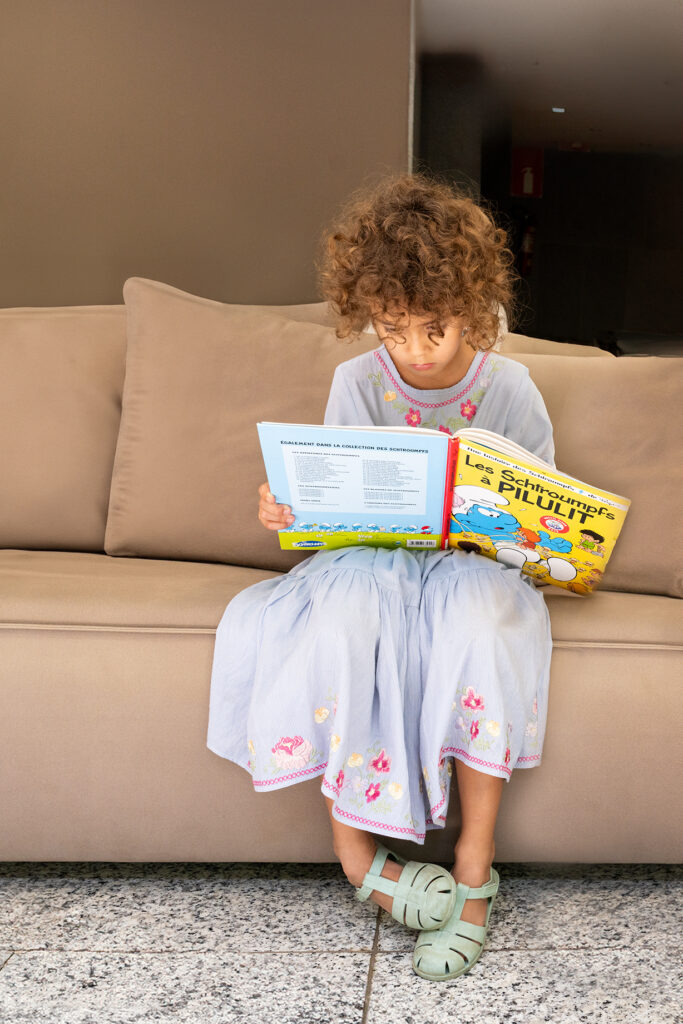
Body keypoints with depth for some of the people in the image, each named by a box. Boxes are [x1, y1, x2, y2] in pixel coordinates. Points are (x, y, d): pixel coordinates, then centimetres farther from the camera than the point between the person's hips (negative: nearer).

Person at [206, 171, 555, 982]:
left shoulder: (508, 388, -2)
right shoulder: (357, 383, 1)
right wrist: (287, 509, -16)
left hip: (477, 561, -1)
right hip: (371, 557, 1)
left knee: (479, 616, -37)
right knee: (337, 610, -35)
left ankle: (474, 865, -26)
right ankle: (355, 852, -24)